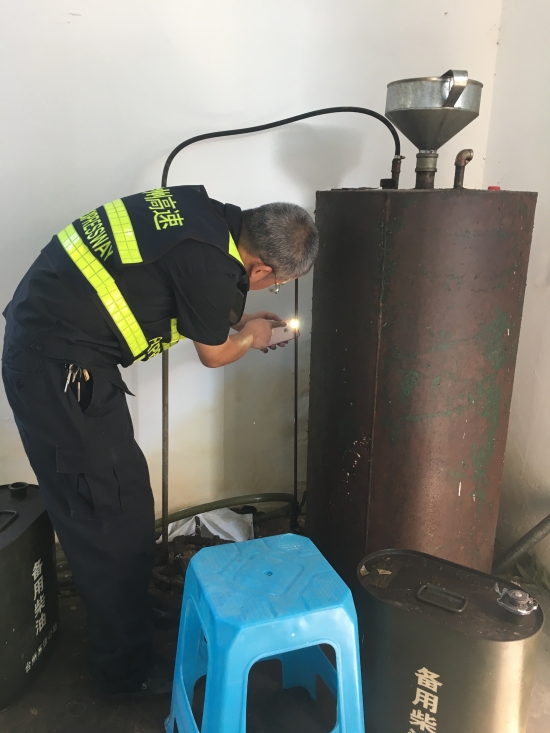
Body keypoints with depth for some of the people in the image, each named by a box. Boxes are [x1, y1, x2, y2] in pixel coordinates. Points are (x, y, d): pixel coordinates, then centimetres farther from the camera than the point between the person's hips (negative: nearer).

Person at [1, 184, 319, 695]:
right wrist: (252, 336, 17)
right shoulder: (212, 265, -22)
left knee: (122, 496, 18)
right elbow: (212, 354, -3)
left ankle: (128, 619, 38)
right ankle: (127, 669, 19)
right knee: (111, 518, 1)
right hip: (59, 370, -10)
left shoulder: (205, 212, 5)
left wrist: (236, 322, 25)